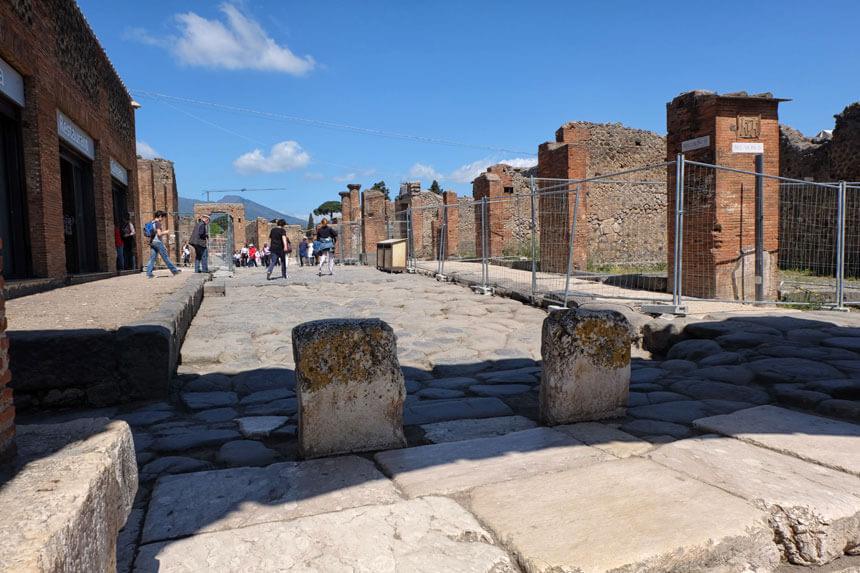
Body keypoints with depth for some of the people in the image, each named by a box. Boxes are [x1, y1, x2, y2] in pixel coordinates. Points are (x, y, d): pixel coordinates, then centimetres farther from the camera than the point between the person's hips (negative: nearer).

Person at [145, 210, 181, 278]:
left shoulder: (151, 223, 18)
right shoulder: (158, 223, -9)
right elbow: (159, 233, -17)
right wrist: (166, 232, -2)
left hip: (152, 242, 8)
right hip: (158, 242, -8)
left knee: (152, 258, 2)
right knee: (165, 257, -2)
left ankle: (148, 273, -6)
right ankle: (174, 271, 6)